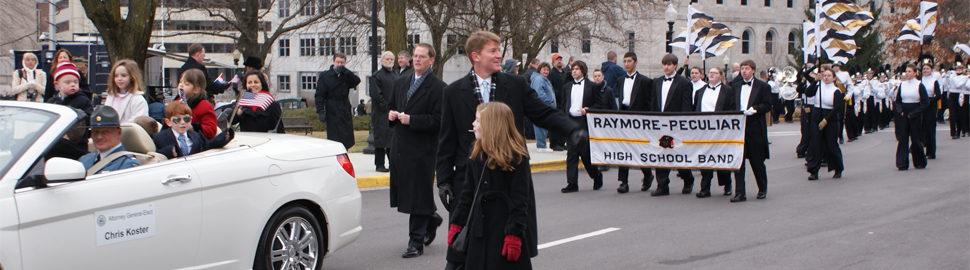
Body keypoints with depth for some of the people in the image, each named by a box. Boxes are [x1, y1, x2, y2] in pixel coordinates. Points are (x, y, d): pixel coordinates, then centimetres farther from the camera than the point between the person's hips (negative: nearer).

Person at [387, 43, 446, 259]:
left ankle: (416, 242, 2)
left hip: (422, 149, -7)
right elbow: (391, 106, 26)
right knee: (405, 193, 13)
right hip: (400, 147, 7)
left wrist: (411, 120, -19)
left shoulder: (438, 88, -7)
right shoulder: (400, 83, 16)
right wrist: (391, 114, 3)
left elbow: (439, 120, -14)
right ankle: (431, 219, 37)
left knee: (418, 196, -4)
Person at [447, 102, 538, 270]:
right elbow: (468, 193, 14)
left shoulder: (517, 157, -12)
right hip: (480, 231, 6)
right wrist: (456, 223, 9)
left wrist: (514, 234, -18)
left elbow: (520, 200, -14)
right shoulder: (476, 155, 8)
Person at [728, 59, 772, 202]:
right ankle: (740, 193, -2)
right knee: (738, 161, -3)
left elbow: (767, 105, -4)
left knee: (757, 161, 4)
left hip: (755, 128, -3)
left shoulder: (762, 86, 3)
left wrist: (755, 109, -20)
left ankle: (763, 189, 23)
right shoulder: (735, 87, 16)